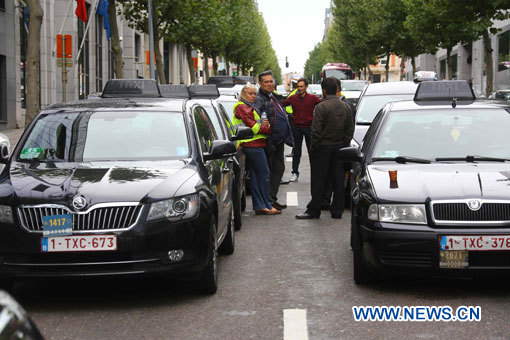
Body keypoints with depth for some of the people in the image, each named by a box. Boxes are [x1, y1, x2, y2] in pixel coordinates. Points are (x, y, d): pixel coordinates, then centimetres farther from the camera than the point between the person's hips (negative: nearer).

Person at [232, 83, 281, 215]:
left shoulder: (249, 107, 22)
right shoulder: (242, 107, -10)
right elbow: (253, 127, -17)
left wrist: (263, 124, 0)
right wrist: (269, 129, -7)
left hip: (252, 145, 10)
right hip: (253, 145, -10)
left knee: (255, 176, 9)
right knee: (264, 174, -7)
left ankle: (259, 206, 11)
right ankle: (266, 205, -3)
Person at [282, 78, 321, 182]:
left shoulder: (313, 98, -1)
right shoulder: (293, 98, 4)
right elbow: (281, 104, 0)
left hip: (309, 127, -1)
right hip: (296, 127, 1)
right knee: (296, 152, 5)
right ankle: (295, 173, 10)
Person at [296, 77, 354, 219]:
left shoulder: (321, 107, -14)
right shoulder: (346, 107, 6)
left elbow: (316, 131, -16)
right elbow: (350, 129, 9)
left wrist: (313, 147, -5)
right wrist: (344, 145, 15)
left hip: (323, 147, -5)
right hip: (339, 147, 5)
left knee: (319, 180, 0)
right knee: (338, 179, 8)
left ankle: (314, 210, 5)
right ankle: (337, 210, 11)